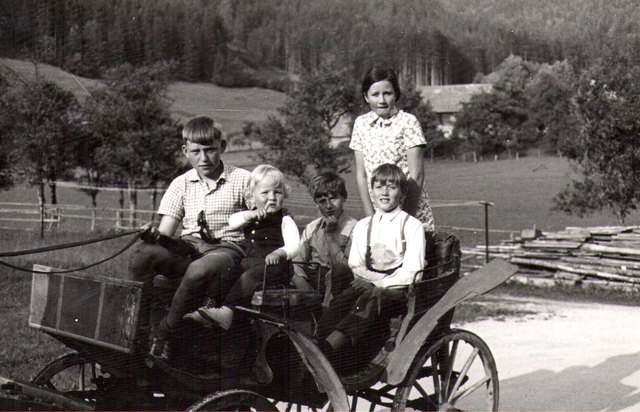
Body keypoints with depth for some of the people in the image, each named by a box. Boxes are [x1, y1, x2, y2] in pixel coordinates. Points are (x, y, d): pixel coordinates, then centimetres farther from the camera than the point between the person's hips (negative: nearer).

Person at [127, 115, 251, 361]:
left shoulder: (242, 180, 4)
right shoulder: (182, 184, 12)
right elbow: (166, 232, 6)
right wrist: (154, 235, -19)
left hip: (226, 247, -3)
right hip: (188, 247, 3)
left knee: (199, 271, -39)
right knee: (143, 253, -28)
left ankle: (165, 334, -20)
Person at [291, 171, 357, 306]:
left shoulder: (353, 228, -4)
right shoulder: (311, 228, 12)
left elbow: (346, 267, -11)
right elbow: (299, 262, 6)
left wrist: (330, 235, -12)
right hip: (313, 282, 4)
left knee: (339, 269, -35)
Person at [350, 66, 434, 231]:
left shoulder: (408, 121, -5)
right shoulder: (361, 123, 7)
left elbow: (416, 175, -8)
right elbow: (361, 175, 5)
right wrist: (371, 217, -3)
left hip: (411, 210, -3)